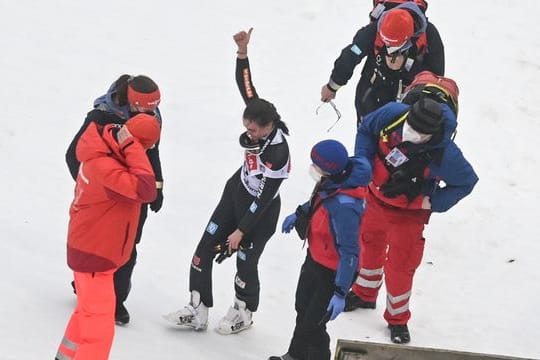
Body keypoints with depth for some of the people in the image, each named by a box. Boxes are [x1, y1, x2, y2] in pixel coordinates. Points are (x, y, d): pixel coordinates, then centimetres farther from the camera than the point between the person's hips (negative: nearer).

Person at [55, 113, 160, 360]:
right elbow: (145, 190, -41)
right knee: (99, 327, -3)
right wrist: (132, 148, -37)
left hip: (89, 246, 10)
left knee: (88, 310, 29)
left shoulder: (103, 149, -4)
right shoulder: (104, 168, -33)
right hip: (94, 255, -10)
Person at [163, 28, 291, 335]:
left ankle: (244, 313, 37)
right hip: (236, 192, 8)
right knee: (205, 249, 4)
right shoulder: (261, 118, -17)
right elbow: (245, 83, -6)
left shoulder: (277, 155, -34)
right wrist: (243, 51, -19)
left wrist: (241, 231, -20)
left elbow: (263, 200, -27)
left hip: (260, 212, -8)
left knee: (245, 262, 9)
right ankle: (198, 311, 13)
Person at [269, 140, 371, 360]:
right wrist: (298, 214, 27)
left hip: (332, 273, -10)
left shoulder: (344, 206, -40)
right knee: (302, 309, 29)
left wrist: (340, 292, -32)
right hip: (314, 259, 10)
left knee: (313, 325, 4)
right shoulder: (330, 184, -14)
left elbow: (349, 252, -35)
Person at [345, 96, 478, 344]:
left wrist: (434, 202, -18)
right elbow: (366, 129, -5)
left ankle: (397, 319, 32)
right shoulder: (392, 114, -28)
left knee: (400, 266, 6)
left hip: (408, 213, -4)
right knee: (370, 243, 27)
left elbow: (467, 181, -14)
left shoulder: (445, 155, -35)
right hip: (375, 197, 4)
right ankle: (364, 294, 54)